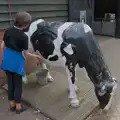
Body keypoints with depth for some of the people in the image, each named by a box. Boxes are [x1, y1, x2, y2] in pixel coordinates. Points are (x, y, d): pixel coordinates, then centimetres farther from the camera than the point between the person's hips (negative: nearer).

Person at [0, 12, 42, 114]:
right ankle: (18, 106, 19)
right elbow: (26, 53, -10)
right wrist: (37, 56, 4)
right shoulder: (24, 36, -18)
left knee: (10, 82, 17)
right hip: (17, 61, -5)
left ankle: (12, 104, 29)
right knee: (18, 84, 9)